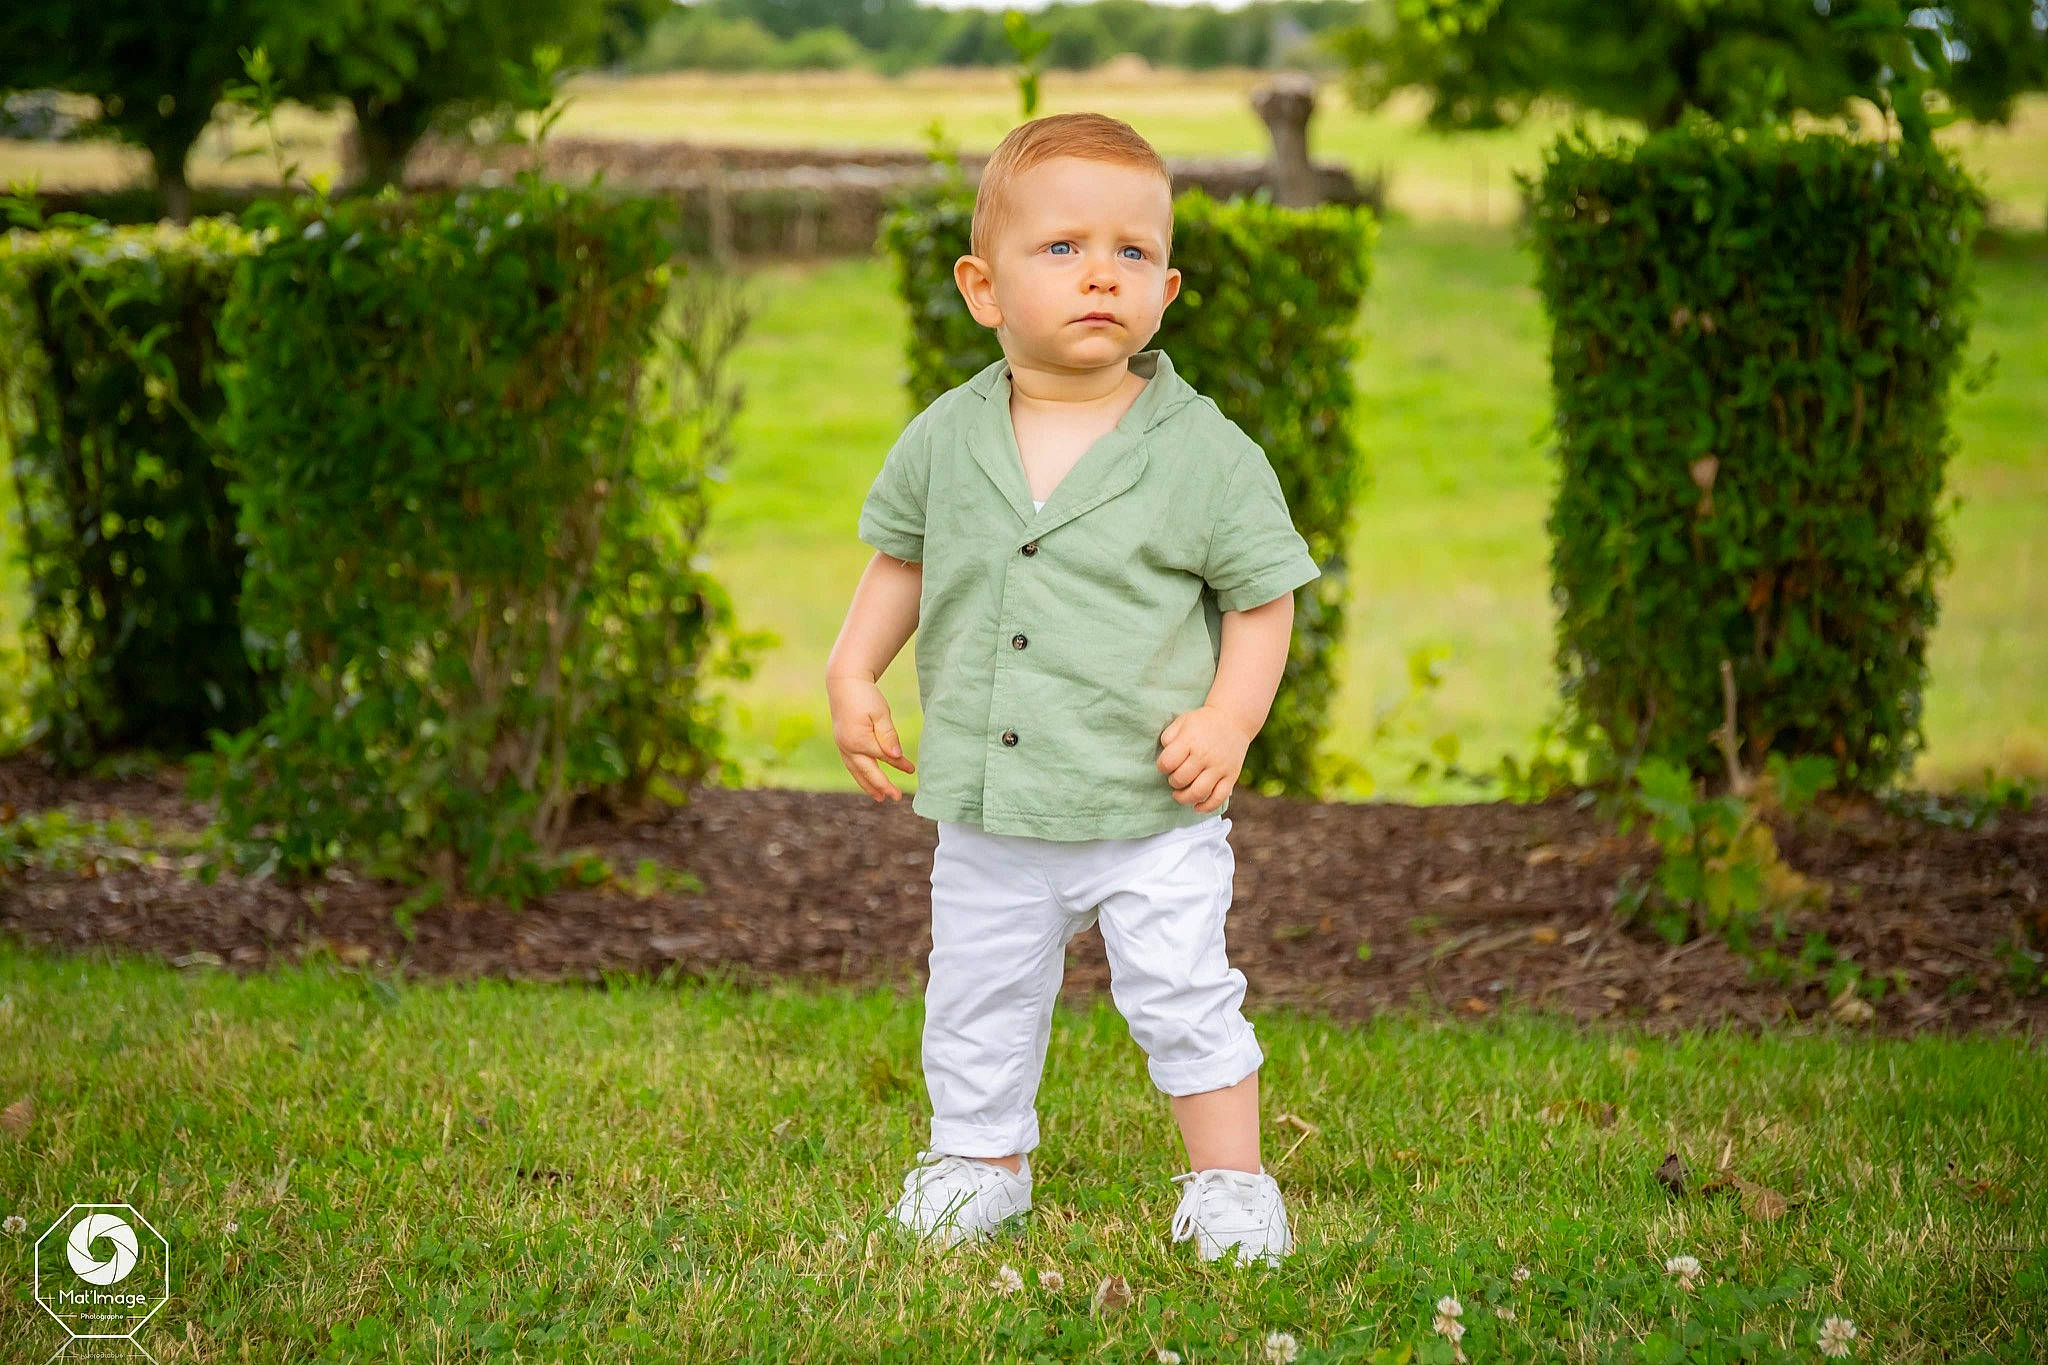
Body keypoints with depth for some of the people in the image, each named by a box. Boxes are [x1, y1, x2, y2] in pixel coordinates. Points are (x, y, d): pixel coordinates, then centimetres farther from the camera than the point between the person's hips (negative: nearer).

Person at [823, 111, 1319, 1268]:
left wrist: (1230, 718, -16)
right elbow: (901, 558, 16)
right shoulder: (944, 441, -1)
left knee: (1185, 991, -2)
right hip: (989, 813, 3)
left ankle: (1231, 1182, 16)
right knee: (981, 999, 15)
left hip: (1153, 817, -3)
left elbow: (1264, 597, -4)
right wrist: (854, 672, 5)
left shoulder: (1207, 453, -10)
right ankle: (982, 1162, 35)